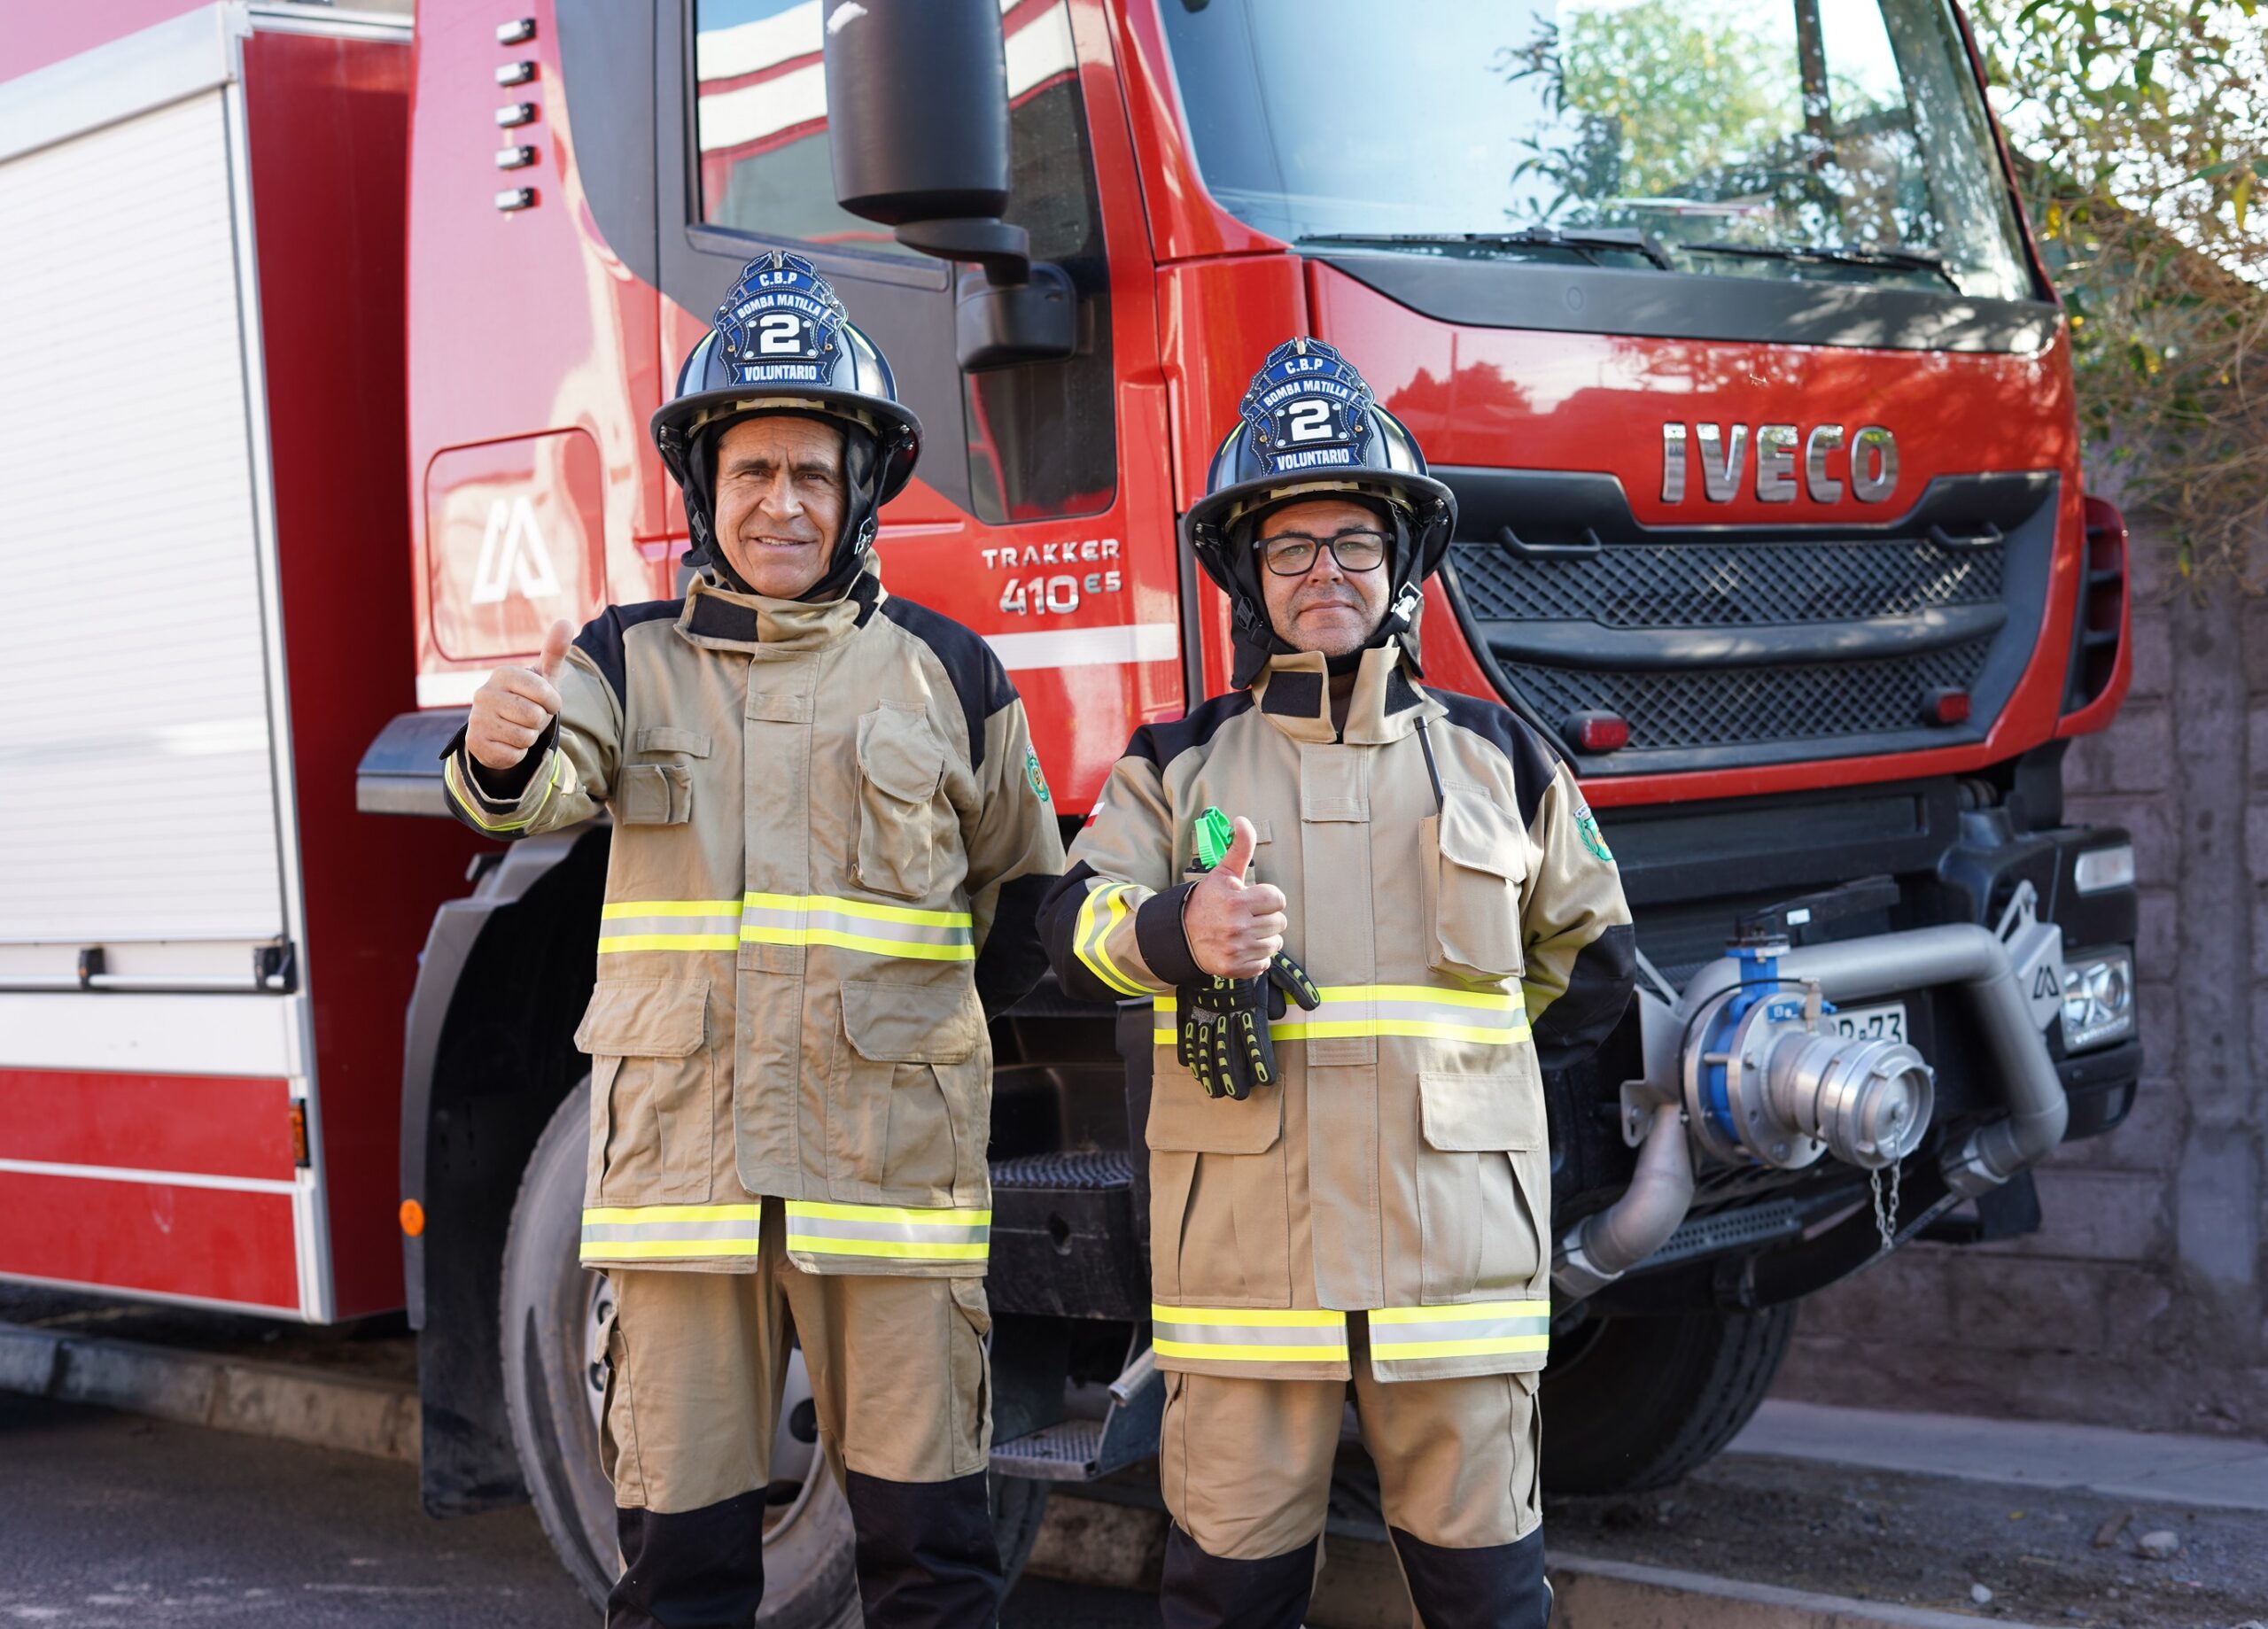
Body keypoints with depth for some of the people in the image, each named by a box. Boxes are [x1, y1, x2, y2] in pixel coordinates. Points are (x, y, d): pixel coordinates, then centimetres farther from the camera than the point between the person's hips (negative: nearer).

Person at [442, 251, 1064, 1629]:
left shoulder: (946, 673, 8)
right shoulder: (631, 661, 7)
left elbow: (1027, 883, 19)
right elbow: (549, 786, -14)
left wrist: (941, 1019, 9)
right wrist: (502, 754, -36)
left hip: (893, 1165, 0)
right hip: (680, 1155, 1)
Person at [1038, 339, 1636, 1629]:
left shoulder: (1497, 758, 14)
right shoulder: (1179, 765, 10)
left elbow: (1591, 953, 24)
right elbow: (1077, 926, -7)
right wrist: (1176, 934, -27)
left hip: (1455, 1236, 1)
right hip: (1245, 1249, -1)